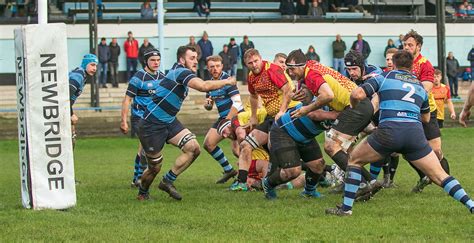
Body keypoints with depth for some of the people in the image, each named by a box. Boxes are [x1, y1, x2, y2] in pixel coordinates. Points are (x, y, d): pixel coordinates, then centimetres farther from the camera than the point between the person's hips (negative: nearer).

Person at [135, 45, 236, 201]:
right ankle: (142, 193, 31)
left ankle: (167, 182, 4)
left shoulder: (179, 72, 10)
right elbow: (203, 86, -35)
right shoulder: (180, 72, -21)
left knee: (193, 148, -8)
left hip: (169, 122, 9)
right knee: (155, 168, 2)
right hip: (151, 125, -9)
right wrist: (226, 82, -22)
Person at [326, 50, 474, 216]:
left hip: (389, 130, -3)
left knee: (355, 160, 18)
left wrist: (354, 109, 24)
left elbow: (357, 94, 3)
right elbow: (426, 118, 38)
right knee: (439, 175, 8)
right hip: (415, 132, 3)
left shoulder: (385, 77, 16)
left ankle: (346, 207, 13)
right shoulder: (420, 85, 27)